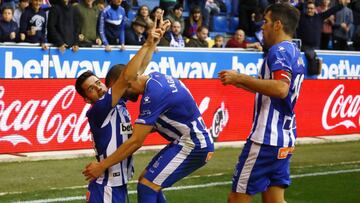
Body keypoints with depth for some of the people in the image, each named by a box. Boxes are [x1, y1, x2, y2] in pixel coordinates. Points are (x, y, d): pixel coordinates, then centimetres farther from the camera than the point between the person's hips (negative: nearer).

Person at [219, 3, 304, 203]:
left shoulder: (279, 50, -13)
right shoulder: (295, 52, 17)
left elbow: (281, 89, -29)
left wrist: (241, 78, -23)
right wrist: (240, 82, 23)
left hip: (267, 138, -10)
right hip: (285, 139, 10)